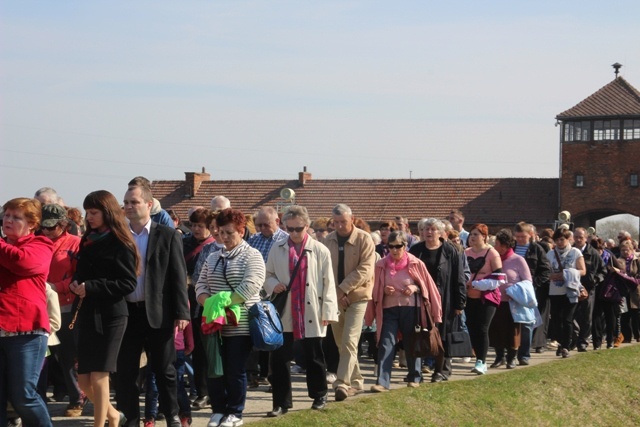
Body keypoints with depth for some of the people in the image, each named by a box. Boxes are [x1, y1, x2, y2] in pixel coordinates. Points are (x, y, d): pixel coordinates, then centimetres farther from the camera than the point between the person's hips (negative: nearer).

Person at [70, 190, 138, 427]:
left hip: (110, 316, -7)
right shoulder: (87, 241, 12)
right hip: (87, 314, 7)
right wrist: (75, 284, -3)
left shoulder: (120, 244, -8)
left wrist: (91, 287, -20)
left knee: (98, 378, -5)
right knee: (83, 379, 8)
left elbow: (128, 283, -14)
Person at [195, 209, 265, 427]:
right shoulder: (213, 258, 14)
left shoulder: (251, 255, -3)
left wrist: (225, 302, -21)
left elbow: (251, 284, -16)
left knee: (236, 371, 0)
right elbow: (201, 285, 11)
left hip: (240, 324, -5)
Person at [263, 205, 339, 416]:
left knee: (314, 358, 10)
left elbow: (328, 283, -1)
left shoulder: (320, 250, -2)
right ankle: (281, 402, 9)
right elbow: (268, 275, 14)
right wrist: (273, 285, -9)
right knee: (278, 358, 0)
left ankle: (319, 396, 28)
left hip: (311, 314, -2)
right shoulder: (277, 249, 4)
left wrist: (328, 312, -5)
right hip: (284, 313, 2)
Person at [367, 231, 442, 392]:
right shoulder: (381, 265, 1)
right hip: (389, 309, 1)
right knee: (386, 345, -8)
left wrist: (415, 288, -14)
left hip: (410, 309, -1)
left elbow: (426, 286, 5)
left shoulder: (415, 264, -2)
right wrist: (384, 290, -10)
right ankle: (382, 382, -12)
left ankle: (414, 377, 26)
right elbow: (376, 289, 11)